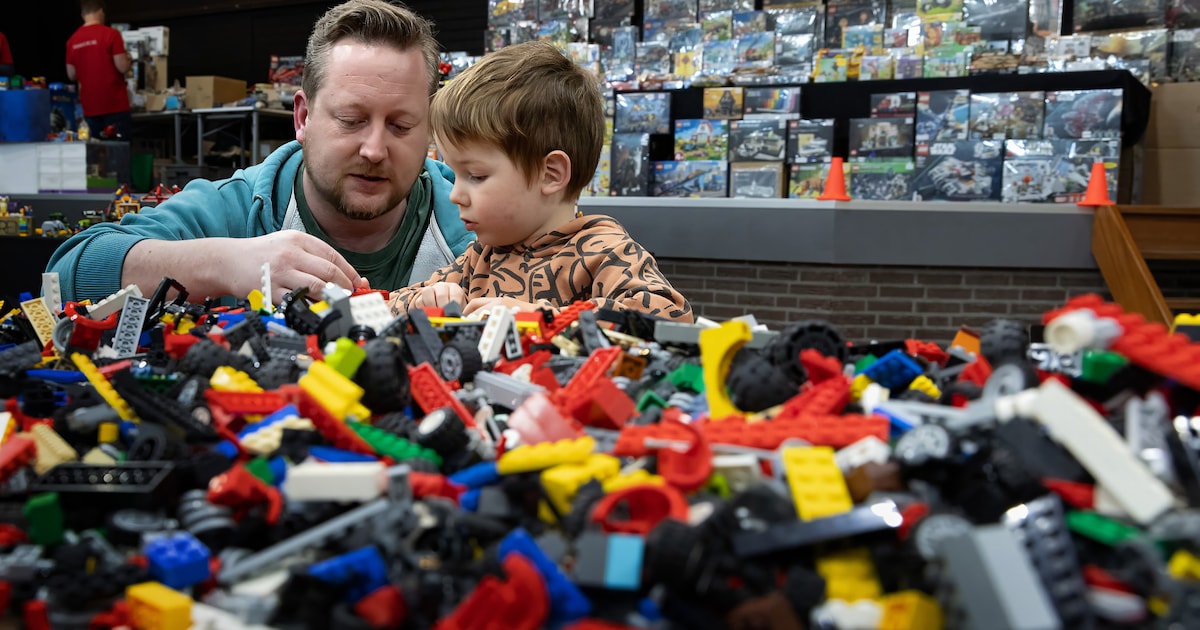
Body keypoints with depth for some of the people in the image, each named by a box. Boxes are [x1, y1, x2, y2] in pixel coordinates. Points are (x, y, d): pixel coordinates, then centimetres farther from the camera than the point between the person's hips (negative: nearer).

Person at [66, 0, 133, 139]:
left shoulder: (73, 40, 5)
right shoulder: (111, 34, -9)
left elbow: (72, 75, 10)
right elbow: (122, 67, -12)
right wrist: (126, 59, 9)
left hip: (90, 108, 5)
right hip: (115, 106, -5)